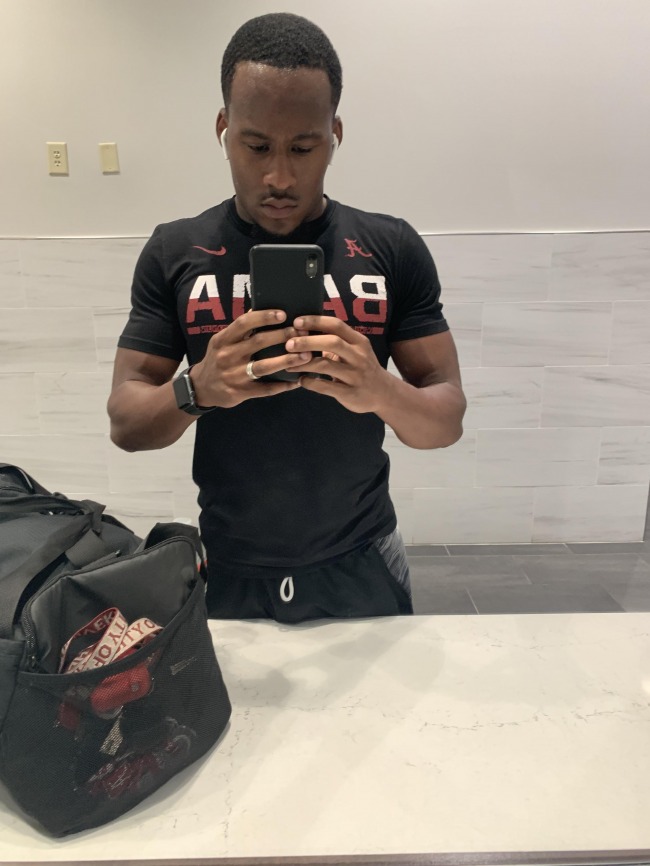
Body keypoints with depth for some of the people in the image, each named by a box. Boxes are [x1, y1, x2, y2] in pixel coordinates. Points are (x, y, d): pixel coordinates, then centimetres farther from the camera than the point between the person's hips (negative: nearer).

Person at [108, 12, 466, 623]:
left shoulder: (393, 249, -6)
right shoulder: (174, 252, -5)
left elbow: (448, 418, -6)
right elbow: (124, 422, -5)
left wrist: (380, 392, -28)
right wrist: (196, 390, -27)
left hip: (360, 568, 0)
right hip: (227, 571, 1)